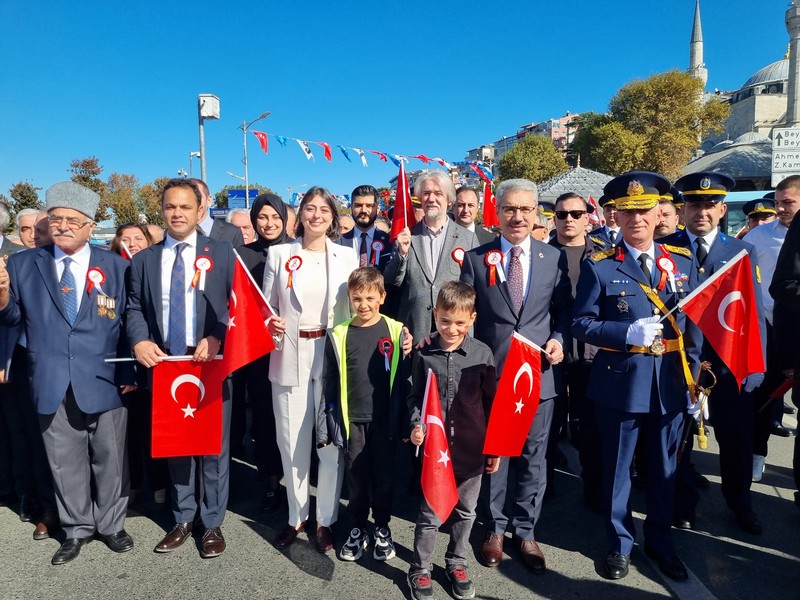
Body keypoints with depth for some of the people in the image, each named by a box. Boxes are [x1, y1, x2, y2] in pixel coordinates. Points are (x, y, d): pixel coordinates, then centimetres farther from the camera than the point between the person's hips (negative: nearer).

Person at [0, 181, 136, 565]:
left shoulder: (116, 267, 2)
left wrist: (131, 373, -3)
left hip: (105, 382, -1)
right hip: (52, 385, 2)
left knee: (110, 459, 10)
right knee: (65, 463, 13)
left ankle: (111, 525, 30)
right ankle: (77, 529, 31)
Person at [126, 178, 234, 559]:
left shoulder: (222, 253, 2)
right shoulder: (144, 259, 11)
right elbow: (134, 307, 9)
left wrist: (216, 339, -19)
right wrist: (140, 341, -11)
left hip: (211, 363, -3)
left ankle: (212, 524, 21)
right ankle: (183, 519, 30)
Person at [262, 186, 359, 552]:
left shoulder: (347, 256, 5)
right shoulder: (279, 254, 6)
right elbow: (266, 305, 9)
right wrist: (270, 323, -13)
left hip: (334, 354, 0)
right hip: (290, 356, 1)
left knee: (332, 440, 4)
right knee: (292, 440, 7)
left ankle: (326, 520, 22)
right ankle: (296, 516, 28)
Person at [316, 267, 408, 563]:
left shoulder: (396, 332, -4)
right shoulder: (339, 336, -2)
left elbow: (403, 380, -2)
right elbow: (329, 384, 2)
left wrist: (403, 421, -3)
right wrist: (325, 426, 1)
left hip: (384, 420, 0)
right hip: (351, 420, 1)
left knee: (384, 475, 12)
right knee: (356, 477, 13)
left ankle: (382, 528, 33)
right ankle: (358, 529, 32)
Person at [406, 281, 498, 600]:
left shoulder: (482, 354, -6)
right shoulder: (424, 354, -5)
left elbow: (491, 403, 1)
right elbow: (415, 397, 6)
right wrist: (417, 425, -11)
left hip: (471, 448, 1)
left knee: (465, 510, 17)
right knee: (429, 513, 9)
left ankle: (457, 564, 38)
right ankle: (420, 570, 29)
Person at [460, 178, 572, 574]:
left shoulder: (554, 258, 3)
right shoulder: (476, 259, 0)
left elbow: (564, 311, 7)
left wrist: (559, 339, -12)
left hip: (540, 373, 1)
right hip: (490, 372, 0)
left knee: (533, 456, 12)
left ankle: (525, 531, 31)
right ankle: (495, 528, 33)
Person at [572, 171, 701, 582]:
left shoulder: (682, 261, 4)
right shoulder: (599, 266, -7)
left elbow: (692, 325, 6)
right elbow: (581, 324, -8)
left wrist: (695, 380, 3)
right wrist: (628, 334, -22)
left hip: (670, 383, 4)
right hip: (621, 383, -3)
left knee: (664, 467, 18)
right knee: (617, 467, 12)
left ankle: (660, 541, 39)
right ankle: (620, 543, 32)